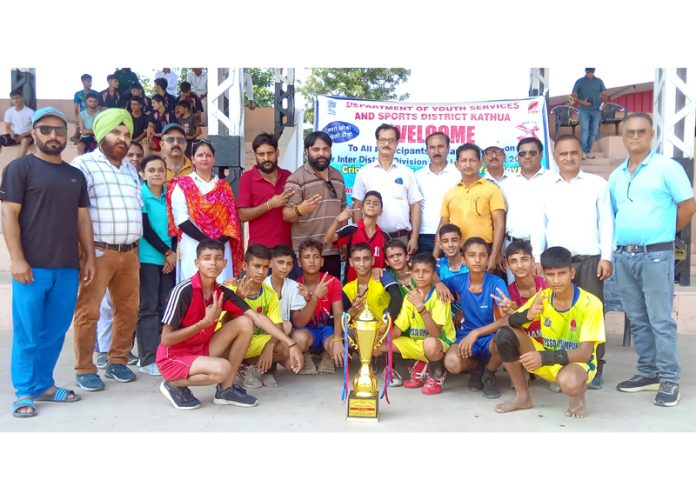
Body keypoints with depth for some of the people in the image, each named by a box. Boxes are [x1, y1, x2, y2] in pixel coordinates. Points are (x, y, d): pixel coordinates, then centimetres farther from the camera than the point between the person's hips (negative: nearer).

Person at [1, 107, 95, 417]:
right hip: (32, 267, -5)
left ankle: (44, 385, 22)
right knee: (27, 333, 1)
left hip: (68, 268, 5)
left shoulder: (76, 175, 17)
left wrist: (89, 258, 11)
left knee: (55, 332, 9)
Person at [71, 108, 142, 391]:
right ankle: (84, 369, 9)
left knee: (129, 310, 10)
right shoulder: (83, 165, -3)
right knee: (88, 312, -2)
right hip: (97, 252, -6)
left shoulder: (131, 169, 17)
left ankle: (117, 361, 24)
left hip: (129, 253, 7)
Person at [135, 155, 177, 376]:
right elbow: (145, 228, -8)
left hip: (170, 258, 5)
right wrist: (167, 252, -7)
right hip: (148, 258, -4)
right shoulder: (140, 195, -4)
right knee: (148, 308, -2)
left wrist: (174, 253, -3)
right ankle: (148, 359, 2)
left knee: (166, 307, 6)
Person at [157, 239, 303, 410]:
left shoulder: (222, 293, -3)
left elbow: (256, 317, -9)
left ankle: (226, 389, 0)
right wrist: (205, 322, -25)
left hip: (200, 350, 6)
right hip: (172, 358, -6)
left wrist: (290, 343, -16)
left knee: (245, 323, -9)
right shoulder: (183, 291, -21)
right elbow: (166, 339, -21)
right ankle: (174, 385, -2)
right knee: (222, 368, -33)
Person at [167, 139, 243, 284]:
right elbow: (182, 220, -6)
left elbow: (232, 217, 7)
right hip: (194, 248, -3)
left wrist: (220, 241, -10)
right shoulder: (182, 185, 4)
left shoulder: (223, 186, 15)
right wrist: (208, 241, -14)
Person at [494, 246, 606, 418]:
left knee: (567, 381, -42)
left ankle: (578, 396, -1)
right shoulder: (542, 297, -7)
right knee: (504, 334, -19)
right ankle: (523, 397, -2)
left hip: (578, 362, -5)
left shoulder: (590, 303, -19)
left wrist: (545, 357, -39)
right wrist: (527, 315, -33)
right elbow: (510, 322, -10)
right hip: (545, 360, 5)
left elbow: (585, 352, -24)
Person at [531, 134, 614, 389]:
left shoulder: (598, 184, 6)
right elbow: (539, 225, 9)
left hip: (590, 259, -1)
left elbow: (606, 223, 3)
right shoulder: (546, 187, 10)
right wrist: (537, 258, 3)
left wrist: (606, 257, -4)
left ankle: (594, 367, 11)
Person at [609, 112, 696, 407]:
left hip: (656, 255, -6)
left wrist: (665, 233, 3)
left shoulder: (667, 167, -4)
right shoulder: (616, 176, 13)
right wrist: (613, 248, 10)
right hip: (623, 256, 6)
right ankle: (648, 373, 22)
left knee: (661, 320, -3)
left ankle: (669, 379, 7)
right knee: (637, 320, 12)